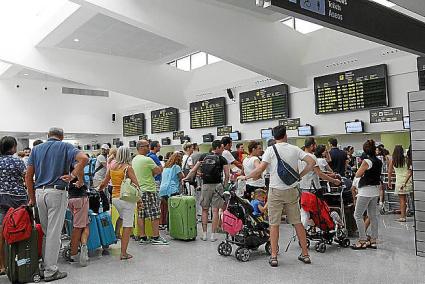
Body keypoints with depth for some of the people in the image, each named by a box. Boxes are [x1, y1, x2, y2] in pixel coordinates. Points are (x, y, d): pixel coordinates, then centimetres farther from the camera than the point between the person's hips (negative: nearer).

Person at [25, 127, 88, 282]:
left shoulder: (36, 149, 14)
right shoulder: (65, 146, 2)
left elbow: (28, 176, 10)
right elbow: (84, 158, -18)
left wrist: (32, 198, 16)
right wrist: (75, 176, -10)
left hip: (39, 192, 5)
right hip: (57, 192, -5)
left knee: (45, 231, 17)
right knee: (54, 232, 0)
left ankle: (44, 266, 25)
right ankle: (50, 271, 6)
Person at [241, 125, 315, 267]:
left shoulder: (271, 150, -7)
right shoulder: (295, 149, 2)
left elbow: (260, 169, -14)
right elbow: (311, 162, -3)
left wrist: (246, 177, -1)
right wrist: (300, 175, 6)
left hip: (276, 191, -3)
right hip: (292, 190, 3)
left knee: (274, 224, 3)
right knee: (297, 222, 12)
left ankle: (273, 257, 5)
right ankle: (305, 254, 19)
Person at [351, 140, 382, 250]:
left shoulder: (367, 161, -16)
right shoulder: (379, 162, 6)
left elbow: (357, 175, -8)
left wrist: (361, 169, 10)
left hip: (366, 191, -8)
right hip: (375, 190, 8)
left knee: (358, 215, -1)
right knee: (373, 215, 13)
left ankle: (362, 241, 1)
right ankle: (373, 240, 18)